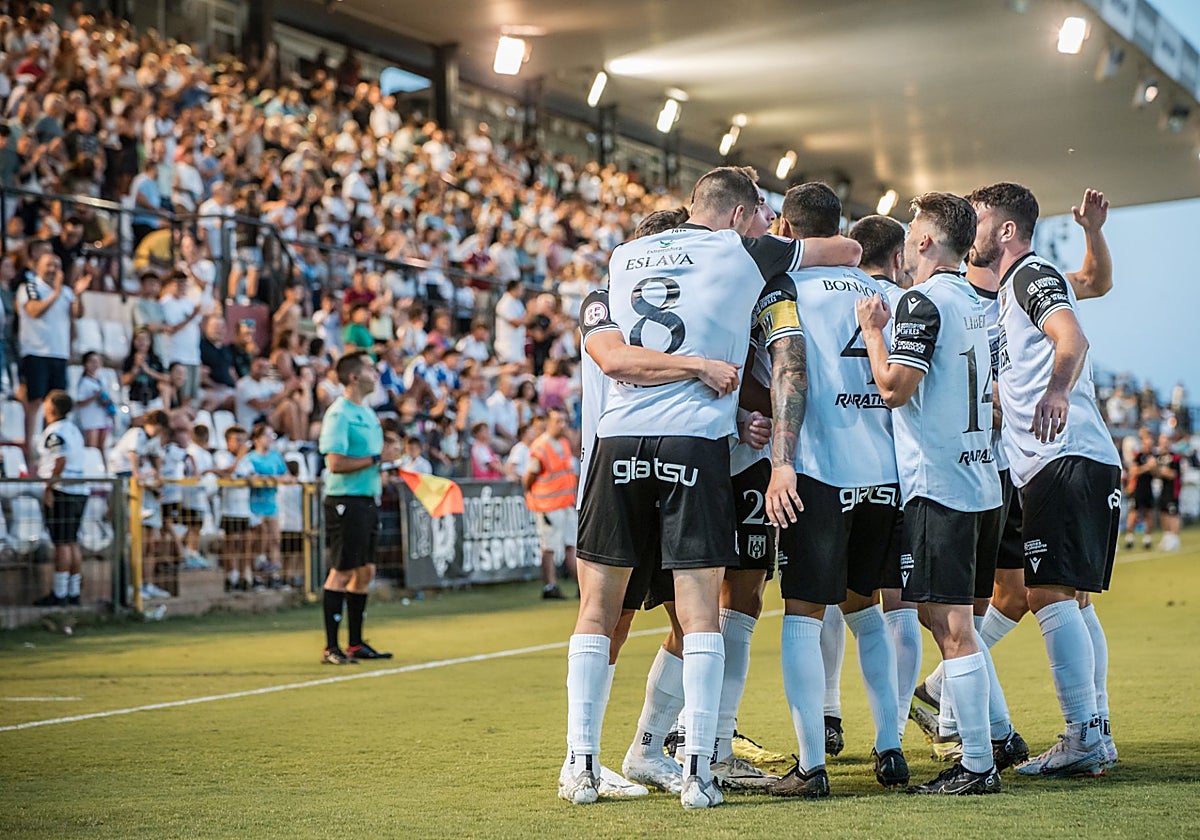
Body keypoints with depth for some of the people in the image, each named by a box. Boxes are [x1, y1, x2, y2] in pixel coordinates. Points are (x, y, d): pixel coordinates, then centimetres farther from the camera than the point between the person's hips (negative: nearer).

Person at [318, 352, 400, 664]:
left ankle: (356, 644, 20)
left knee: (365, 572, 12)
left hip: (367, 500, 9)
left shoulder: (367, 412, 16)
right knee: (341, 573, -6)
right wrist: (377, 458, -17)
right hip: (346, 501, -9)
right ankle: (331, 648, 0)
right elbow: (336, 463, -20)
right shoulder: (339, 413, -13)